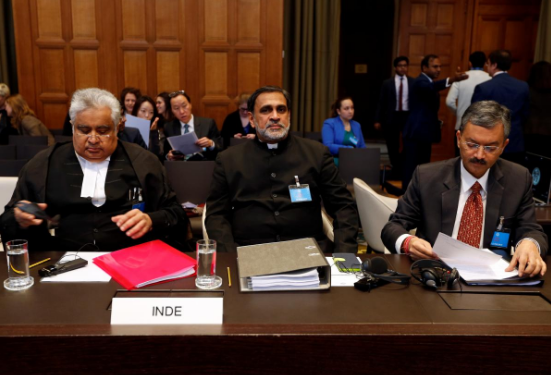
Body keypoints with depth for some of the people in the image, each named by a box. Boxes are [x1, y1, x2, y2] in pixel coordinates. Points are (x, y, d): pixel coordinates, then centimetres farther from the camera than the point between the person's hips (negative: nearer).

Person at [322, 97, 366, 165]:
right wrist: (349, 149, -17)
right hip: (335, 162, -5)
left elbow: (362, 148, 22)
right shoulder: (329, 124, 3)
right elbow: (328, 146, -11)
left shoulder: (357, 125, 20)